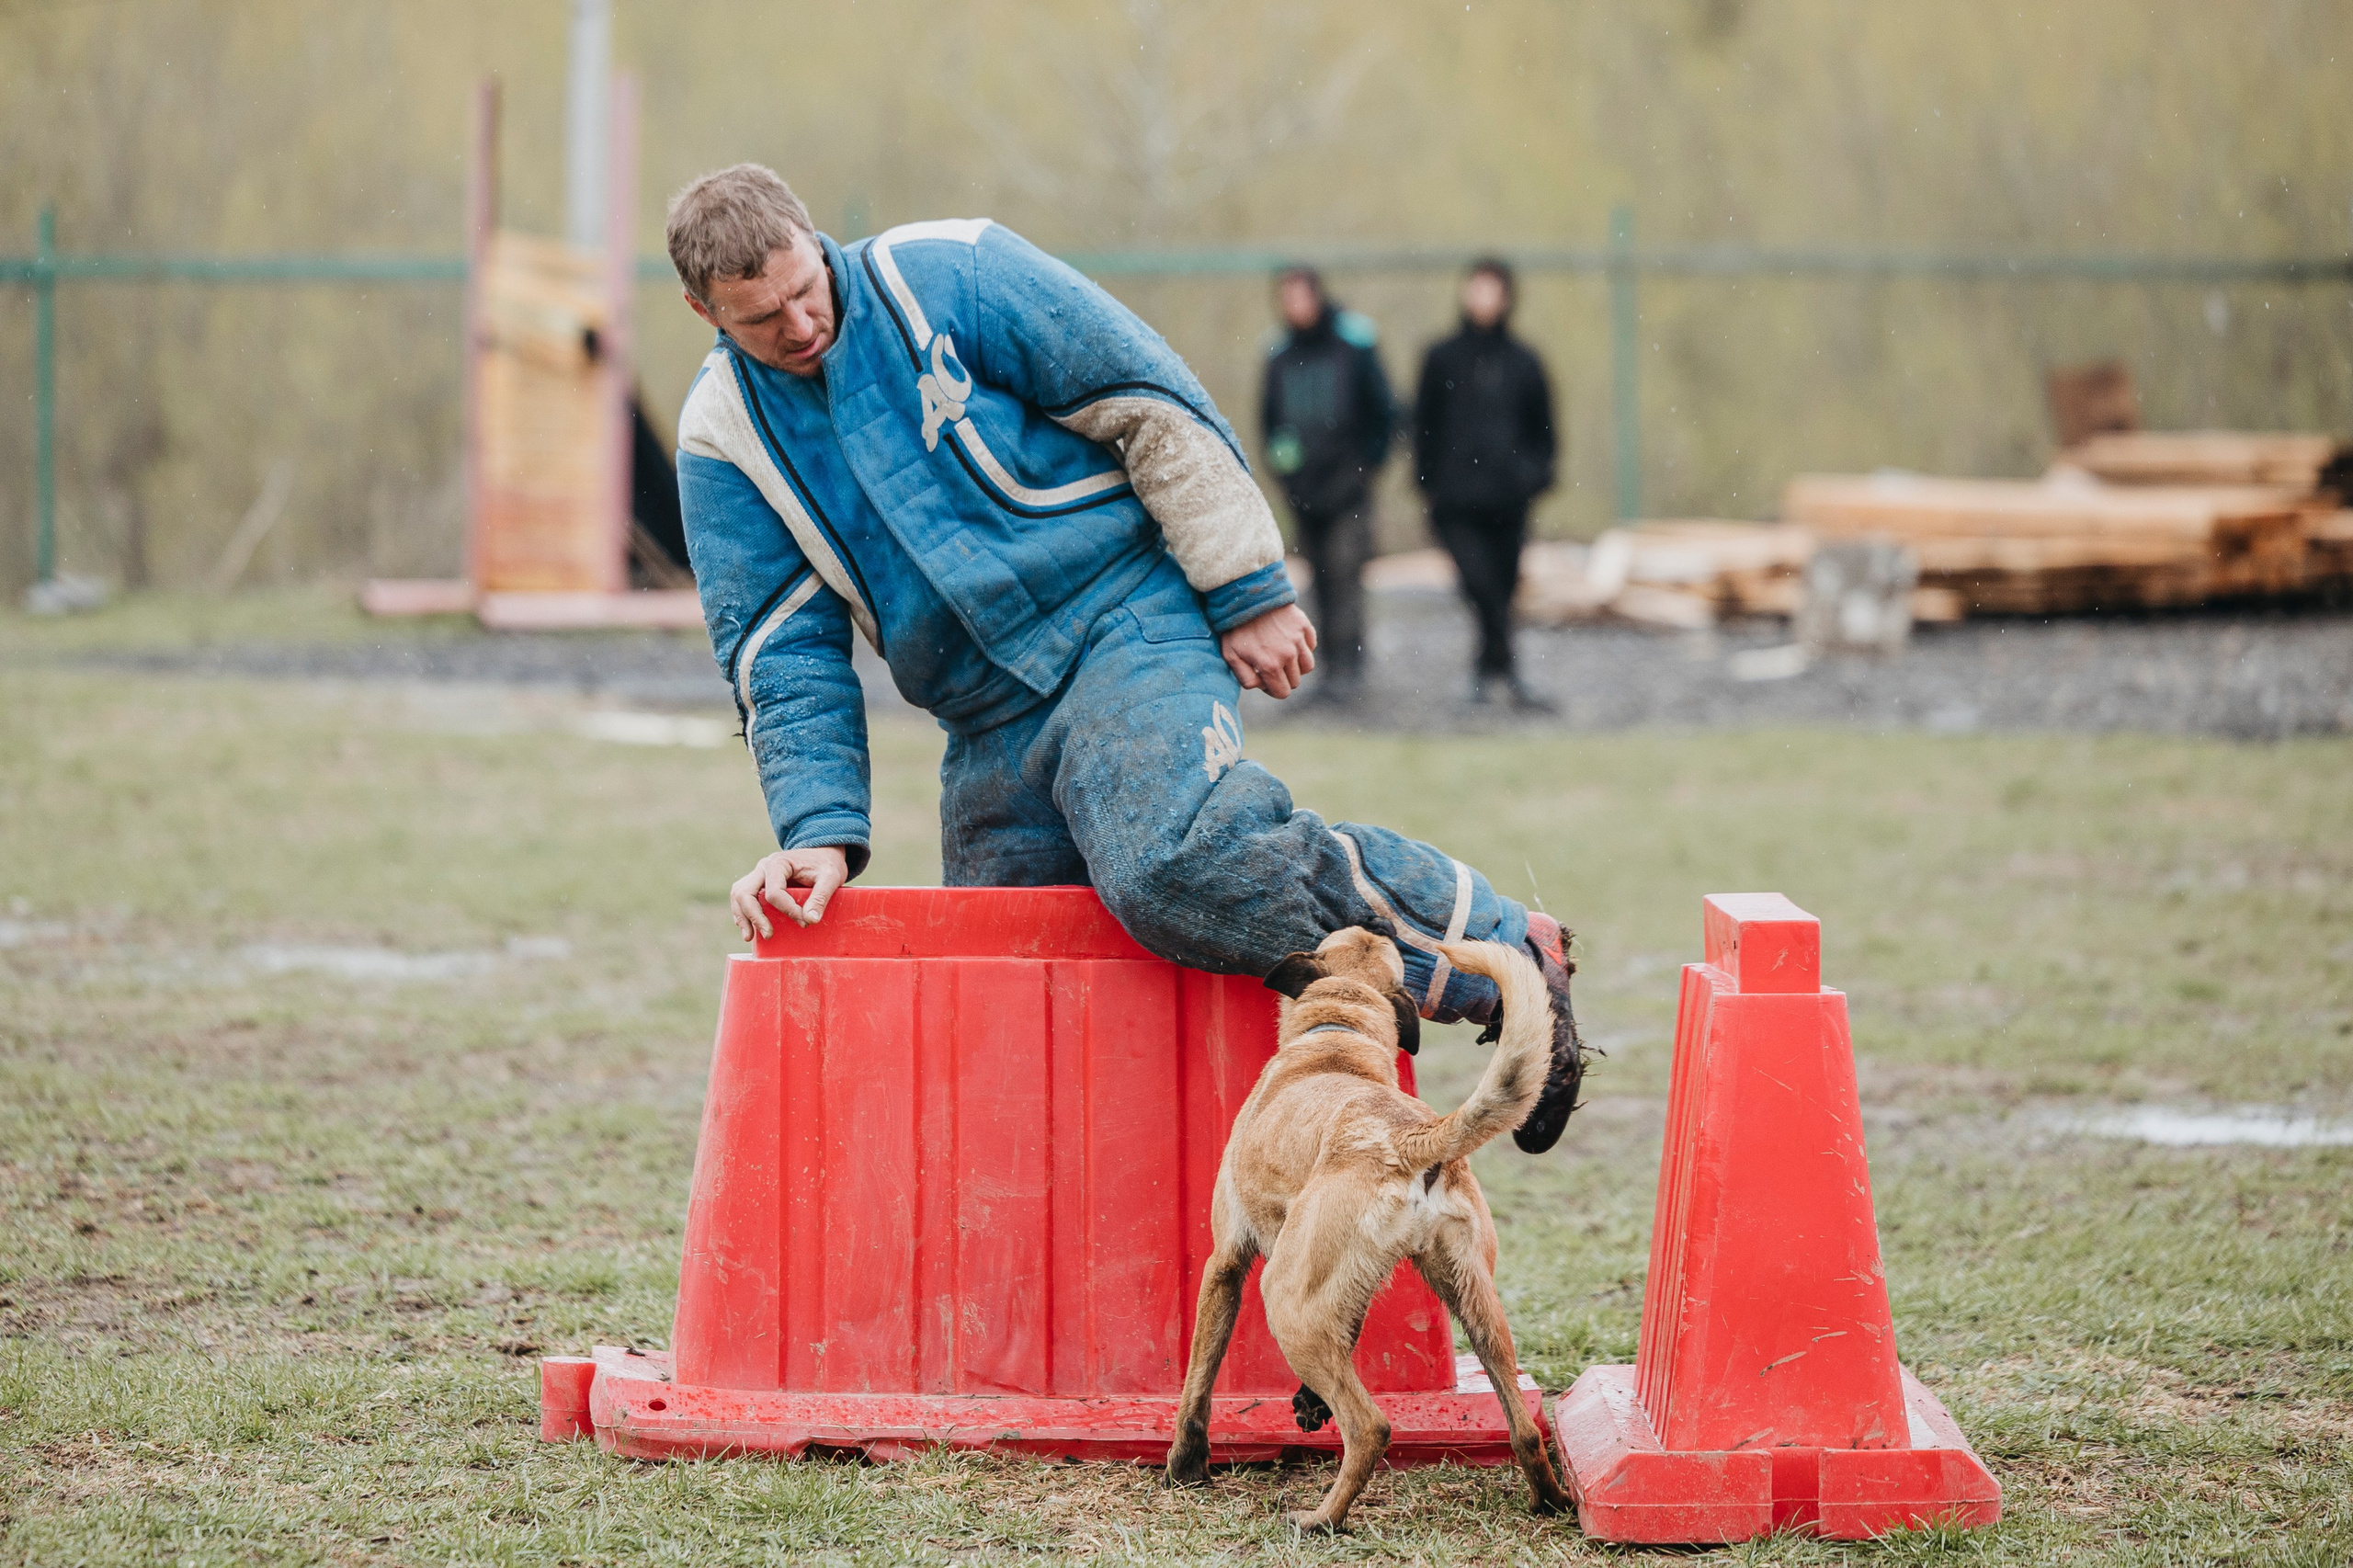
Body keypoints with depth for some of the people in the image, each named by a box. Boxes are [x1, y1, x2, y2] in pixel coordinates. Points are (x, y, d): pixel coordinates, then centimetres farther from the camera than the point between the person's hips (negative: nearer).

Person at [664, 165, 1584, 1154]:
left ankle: (1499, 951, -23)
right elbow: (782, 655, 4)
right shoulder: (724, 440, 4)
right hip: (992, 727, 6)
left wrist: (1249, 592, -8)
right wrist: (820, 829, -10)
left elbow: (1152, 410, -6)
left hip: (1129, 622, -6)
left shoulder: (948, 276, -8)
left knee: (1174, 867, -32)